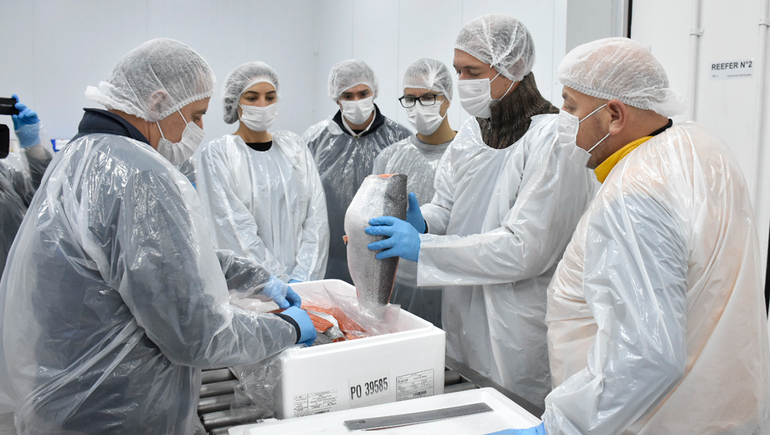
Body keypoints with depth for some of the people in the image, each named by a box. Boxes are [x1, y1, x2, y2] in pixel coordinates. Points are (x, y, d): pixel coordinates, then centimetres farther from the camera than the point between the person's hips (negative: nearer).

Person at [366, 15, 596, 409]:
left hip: (519, 334, -7)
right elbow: (447, 207, 12)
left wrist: (422, 247, -22)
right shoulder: (472, 132, 8)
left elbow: (526, 250, -22)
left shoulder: (553, 140, -17)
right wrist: (420, 222, -12)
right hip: (464, 322, 7)